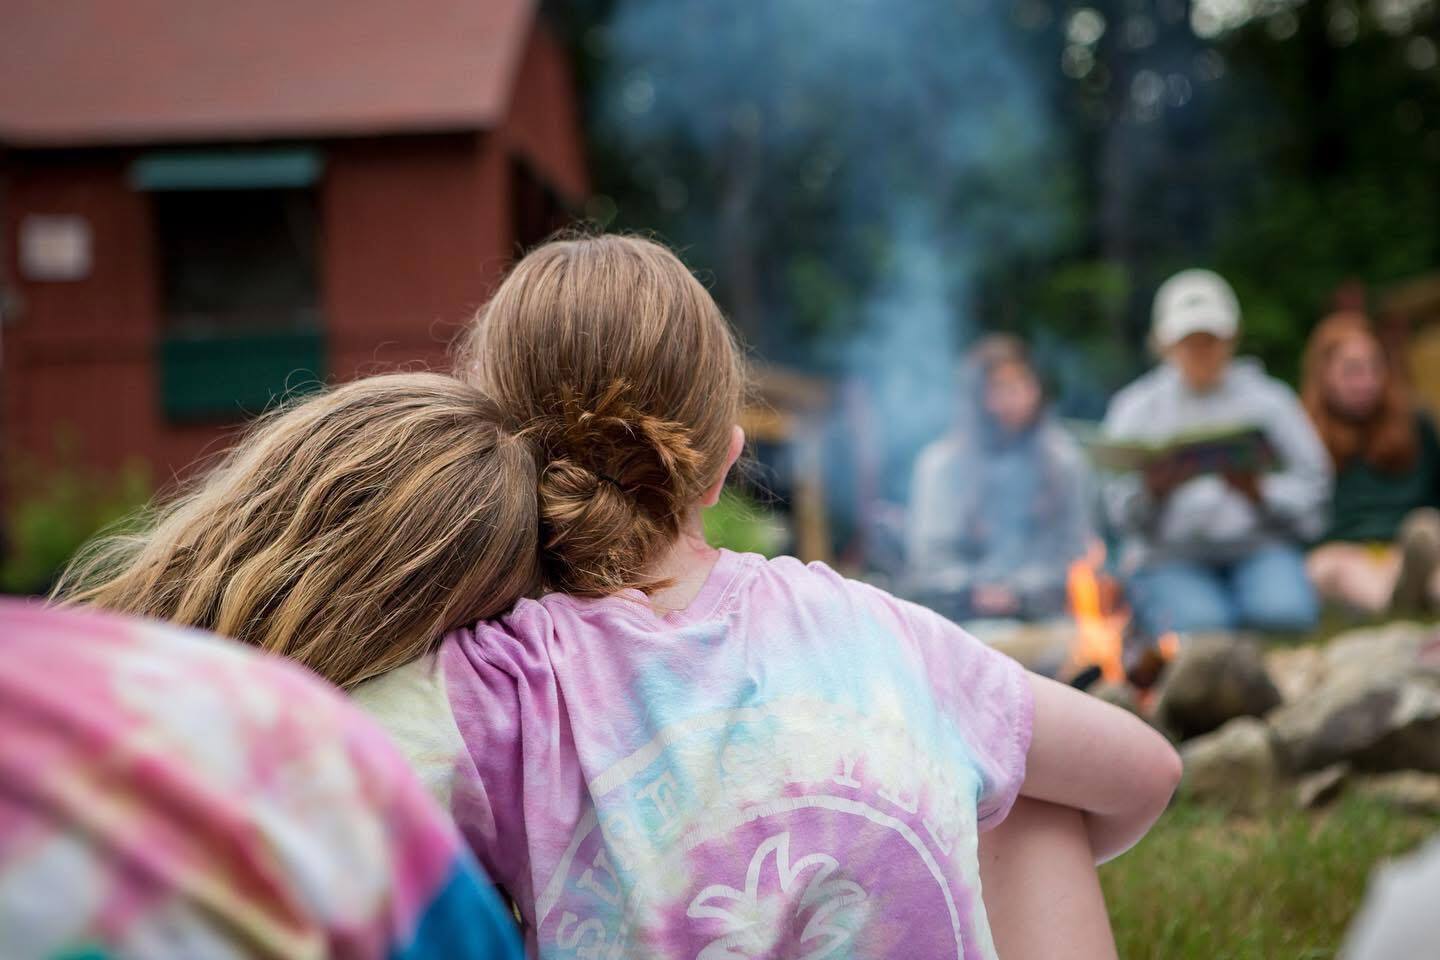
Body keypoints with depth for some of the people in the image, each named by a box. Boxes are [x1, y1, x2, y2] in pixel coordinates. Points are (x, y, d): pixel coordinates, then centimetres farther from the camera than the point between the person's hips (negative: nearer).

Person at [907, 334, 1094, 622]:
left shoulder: (1063, 458, 9)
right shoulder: (939, 462, 6)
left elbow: (1074, 548, 5)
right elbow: (929, 557, 4)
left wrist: (1020, 591, -9)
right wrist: (972, 592, -13)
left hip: (1038, 606, 1)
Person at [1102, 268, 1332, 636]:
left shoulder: (1270, 399, 13)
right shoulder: (1135, 407, 11)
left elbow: (1312, 485, 3)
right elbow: (1122, 513, 1)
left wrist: (1258, 492, -17)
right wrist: (1156, 491, -21)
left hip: (1260, 548, 1)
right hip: (1170, 555, -1)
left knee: (1284, 611, -31)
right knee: (1201, 625, -32)